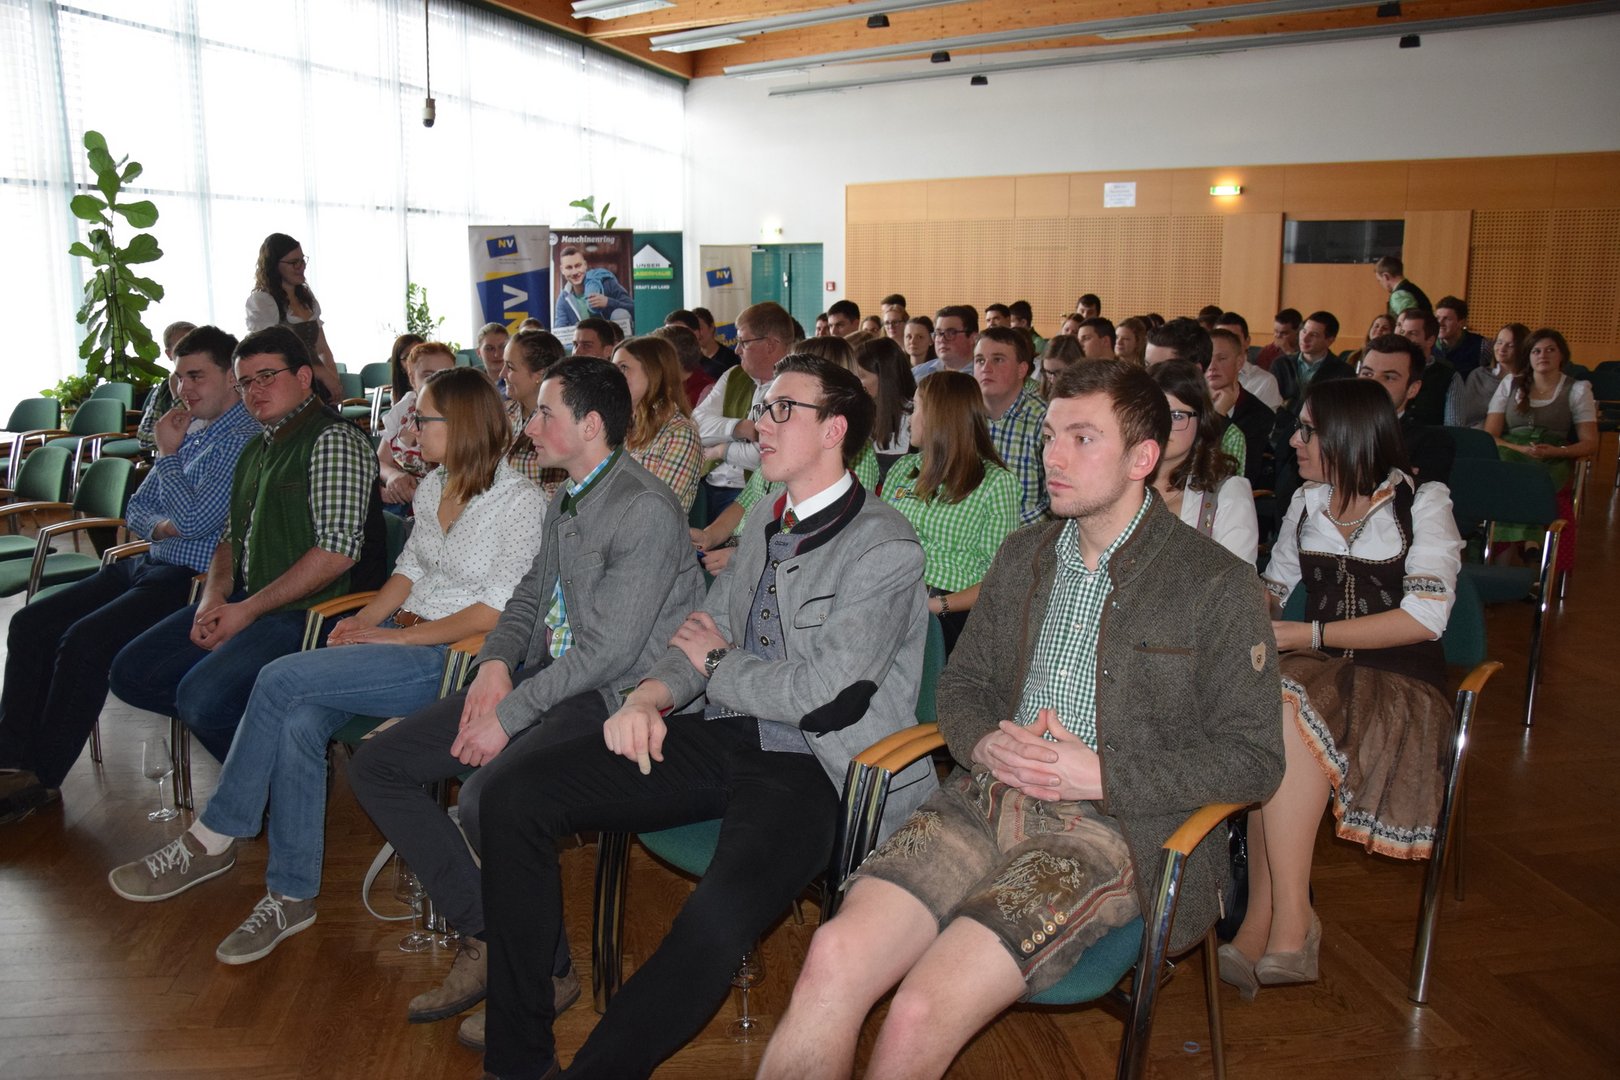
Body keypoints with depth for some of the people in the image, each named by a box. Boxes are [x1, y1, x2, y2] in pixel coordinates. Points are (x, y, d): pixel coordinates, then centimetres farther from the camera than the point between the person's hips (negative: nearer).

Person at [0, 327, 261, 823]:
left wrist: (166, 454, -7)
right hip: (147, 564, 10)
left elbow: (194, 518, -19)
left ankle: (42, 779, -6)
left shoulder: (245, 439, -12)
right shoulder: (188, 430, 17)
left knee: (85, 641, -23)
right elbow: (135, 509, 21)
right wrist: (159, 526, -3)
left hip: (193, 577, -9)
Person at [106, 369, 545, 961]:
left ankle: (212, 840, -2)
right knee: (299, 721, -20)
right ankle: (290, 897, -8)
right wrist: (364, 619, 2)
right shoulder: (434, 485, 14)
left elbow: (498, 611, -16)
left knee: (282, 679, -19)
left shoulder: (520, 500, -11)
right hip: (403, 637, 7)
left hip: (456, 656, -7)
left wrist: (402, 636, -15)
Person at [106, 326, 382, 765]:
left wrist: (249, 610, -16)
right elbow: (232, 536, 23)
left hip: (309, 612, -10)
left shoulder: (334, 440, -11)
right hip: (243, 603, 10)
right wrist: (213, 597, 1)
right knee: (130, 673, 5)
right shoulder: (256, 448, 19)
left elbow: (338, 550, -20)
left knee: (202, 698, -26)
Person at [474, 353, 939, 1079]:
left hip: (809, 768, -7)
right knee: (514, 799, -6)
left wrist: (716, 663, -2)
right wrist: (650, 694, -3)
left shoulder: (885, 548, -11)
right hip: (723, 738, 7)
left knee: (715, 923, -35)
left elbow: (826, 697, -17)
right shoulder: (764, 522, 15)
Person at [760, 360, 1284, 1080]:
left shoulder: (1216, 584, 0)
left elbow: (1253, 759, -1)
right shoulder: (1023, 555, 17)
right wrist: (983, 745, -2)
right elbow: (962, 682, 22)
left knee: (917, 1018, -24)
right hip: (991, 796, 5)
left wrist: (1101, 773, -12)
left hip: (1117, 826, -4)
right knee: (833, 960, -22)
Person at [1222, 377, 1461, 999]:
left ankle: (1275, 919, -29)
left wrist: (1308, 635, -15)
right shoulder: (1307, 502, 14)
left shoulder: (1423, 504, -1)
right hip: (1319, 670, 4)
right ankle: (1285, 924, -29)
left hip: (1400, 681, -4)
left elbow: (1425, 617, -11)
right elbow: (1273, 585, 20)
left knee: (1285, 715, -35)